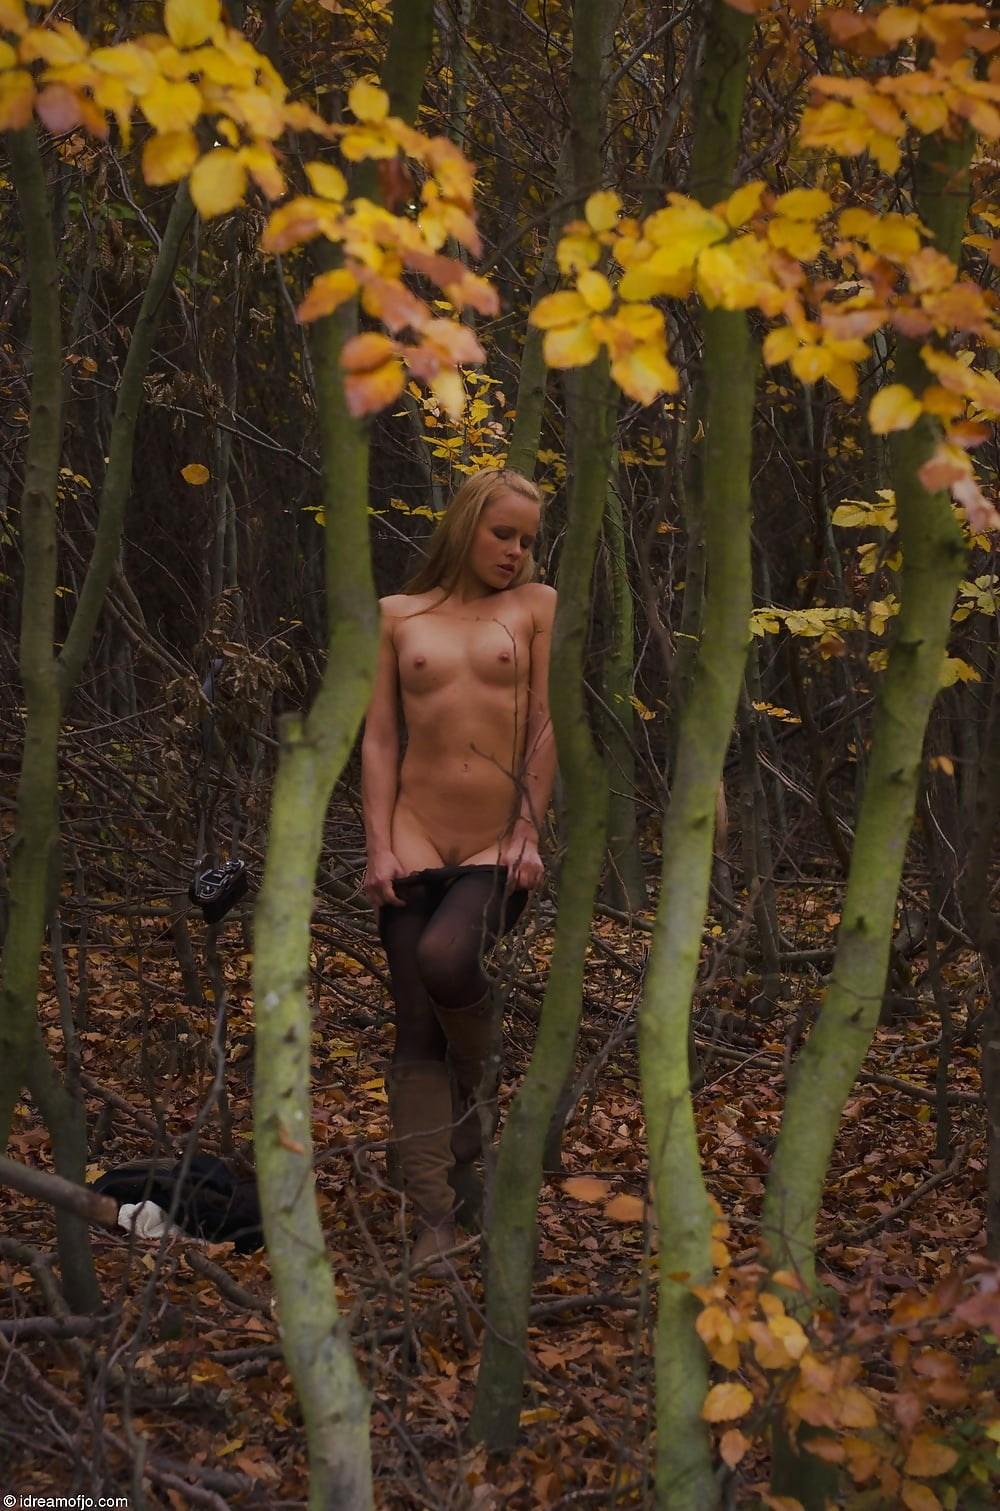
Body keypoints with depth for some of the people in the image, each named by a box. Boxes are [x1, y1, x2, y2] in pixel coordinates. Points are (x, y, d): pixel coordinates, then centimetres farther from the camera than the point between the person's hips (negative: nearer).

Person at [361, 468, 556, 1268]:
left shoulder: (536, 606, 9)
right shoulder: (399, 616, 10)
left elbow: (547, 725, 3)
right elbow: (380, 738, 6)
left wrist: (528, 833, -6)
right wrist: (380, 847, -4)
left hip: (502, 844, -1)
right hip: (416, 838, 2)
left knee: (445, 958, -29)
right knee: (417, 1035, -3)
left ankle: (479, 1093, 3)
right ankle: (436, 1220, 0)